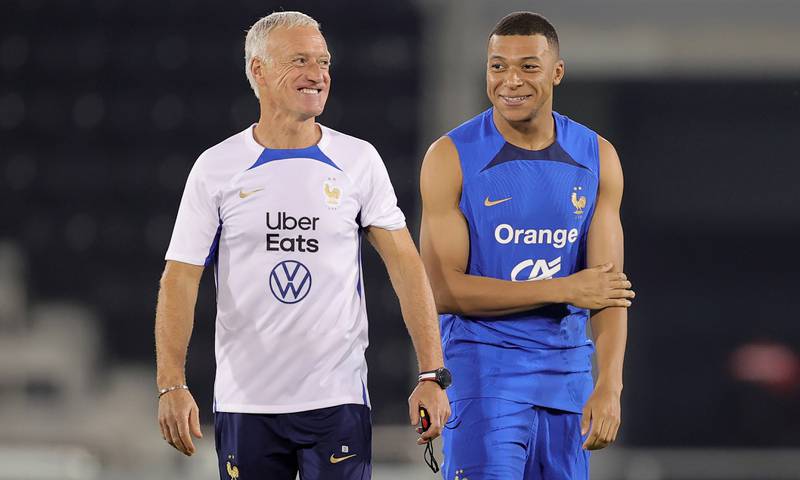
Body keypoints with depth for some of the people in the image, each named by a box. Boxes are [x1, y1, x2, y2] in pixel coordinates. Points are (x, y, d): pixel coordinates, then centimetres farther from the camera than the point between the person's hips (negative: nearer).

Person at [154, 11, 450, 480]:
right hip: (245, 402, 0)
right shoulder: (216, 168, 1)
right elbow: (180, 280, -2)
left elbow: (406, 266, 0)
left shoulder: (359, 161, 3)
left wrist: (432, 375, -10)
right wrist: (172, 385, -14)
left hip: (338, 401, 0)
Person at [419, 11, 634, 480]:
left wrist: (609, 385, -17)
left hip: (567, 371, 4)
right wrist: (563, 289, -13)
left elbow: (610, 286, -3)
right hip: (484, 370, -4)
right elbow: (444, 290, -11)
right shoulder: (453, 158, -7)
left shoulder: (596, 158, 3)